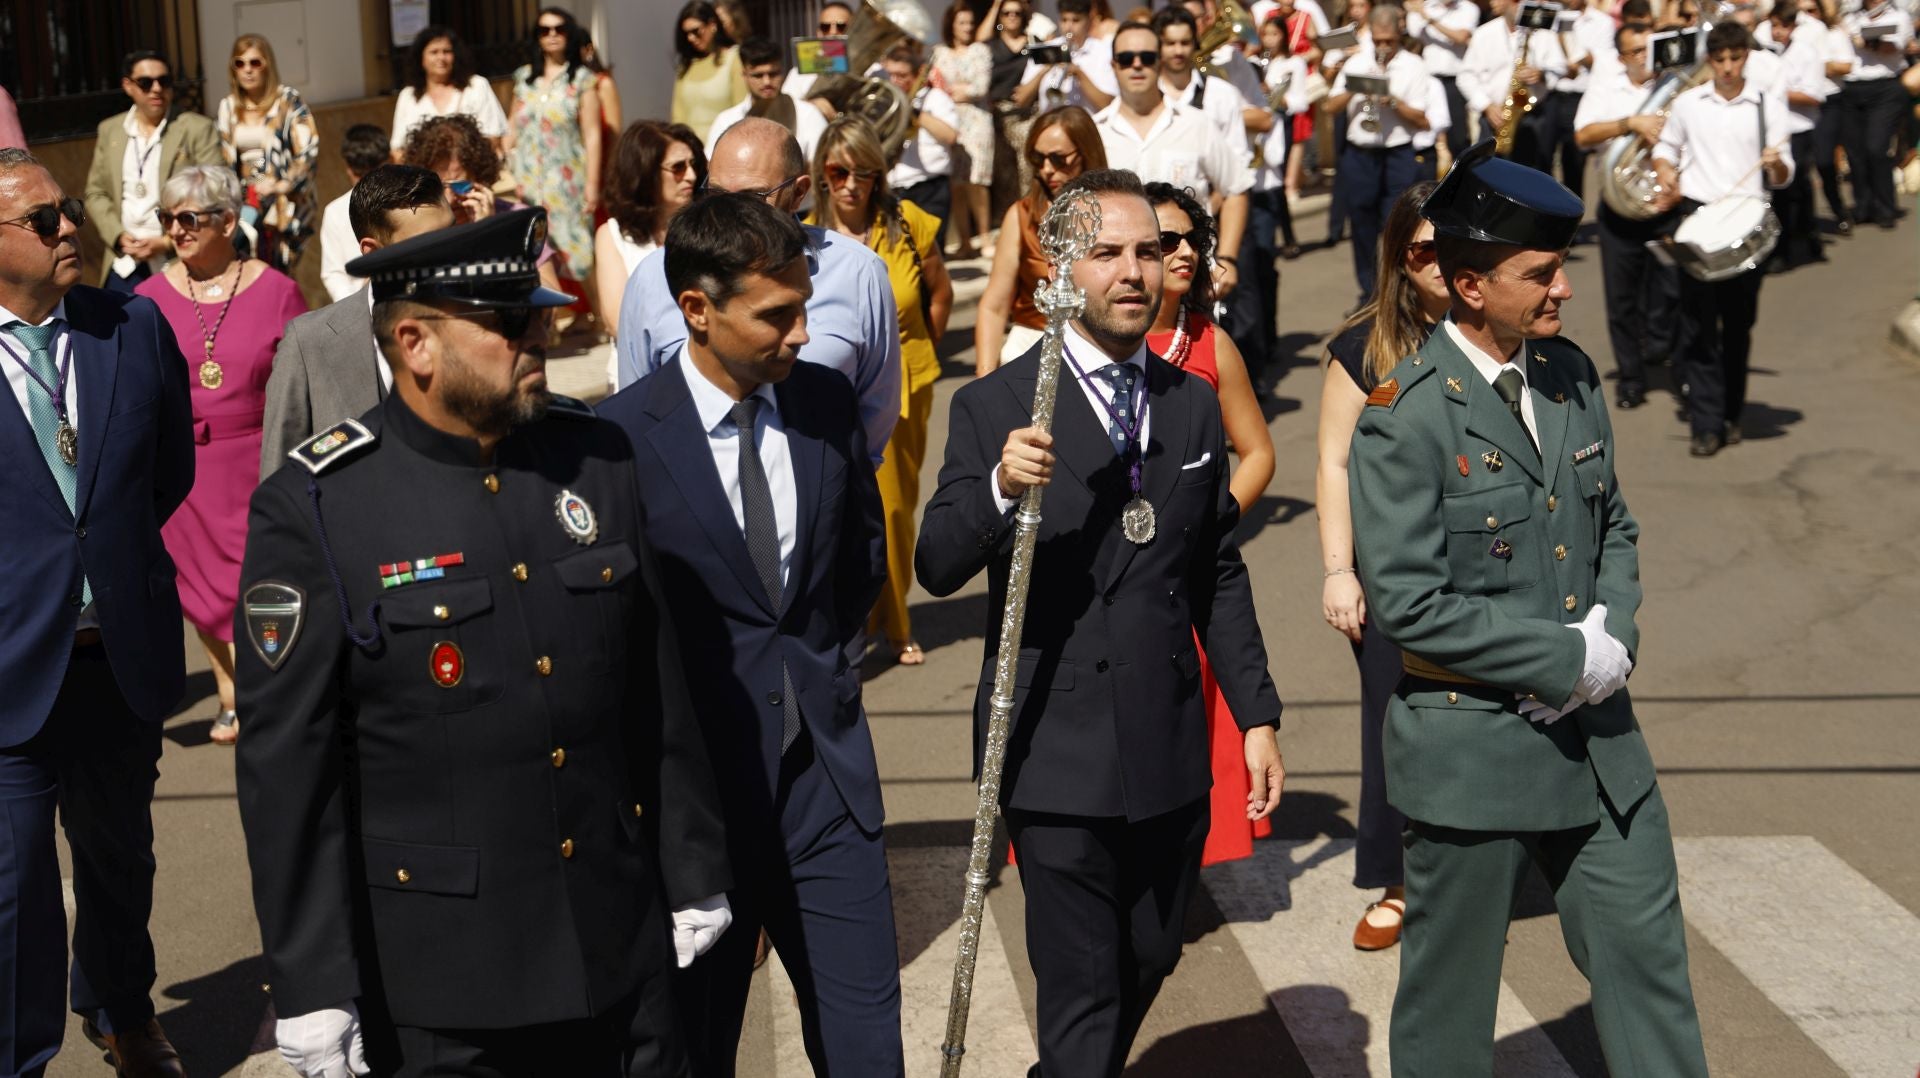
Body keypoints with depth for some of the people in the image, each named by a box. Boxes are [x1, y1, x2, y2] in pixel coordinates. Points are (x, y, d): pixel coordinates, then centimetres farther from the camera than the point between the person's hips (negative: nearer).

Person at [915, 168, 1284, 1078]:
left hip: (1171, 747, 5)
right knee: (1083, 991, 1)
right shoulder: (996, 406, -6)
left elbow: (1219, 576, 14)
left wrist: (1256, 715, 10)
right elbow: (936, 567, -13)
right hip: (1059, 753, -5)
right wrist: (1000, 488, -31)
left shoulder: (1195, 404, 9)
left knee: (1150, 962, 17)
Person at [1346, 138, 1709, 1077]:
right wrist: (1566, 658, -18)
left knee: (1647, 958, 13)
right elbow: (1408, 602, -20)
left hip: (1595, 735, 6)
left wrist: (1614, 633, -5)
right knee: (1451, 997, 10)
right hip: (1471, 745, -6)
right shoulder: (1405, 417, -17)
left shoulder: (1571, 376, 4)